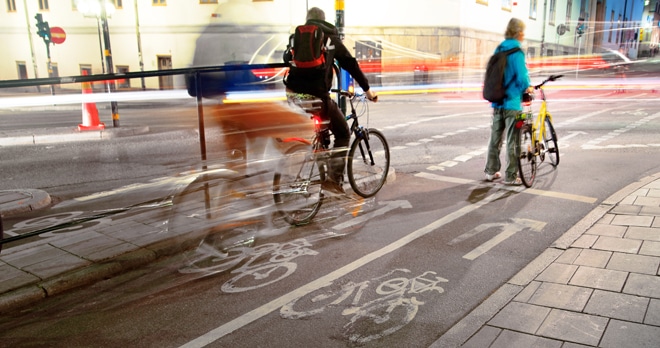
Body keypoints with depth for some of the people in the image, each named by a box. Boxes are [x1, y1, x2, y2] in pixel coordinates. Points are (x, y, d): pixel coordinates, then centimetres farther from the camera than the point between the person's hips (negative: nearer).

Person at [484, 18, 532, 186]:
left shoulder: (499, 49, 8)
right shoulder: (516, 51, -13)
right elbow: (521, 76, -18)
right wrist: (527, 88, 4)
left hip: (497, 101, 7)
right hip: (512, 102, -7)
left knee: (495, 138, 15)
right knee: (512, 141, 0)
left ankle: (491, 171, 24)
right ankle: (511, 176, 6)